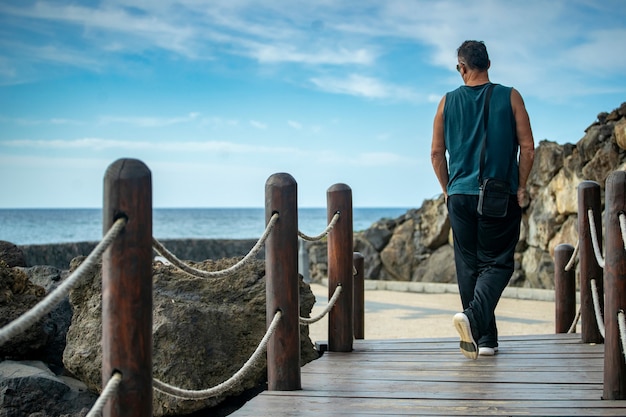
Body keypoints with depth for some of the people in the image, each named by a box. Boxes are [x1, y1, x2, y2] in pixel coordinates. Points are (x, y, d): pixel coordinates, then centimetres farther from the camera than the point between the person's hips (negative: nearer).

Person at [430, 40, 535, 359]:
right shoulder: (510, 97, 0)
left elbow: (436, 152, 7)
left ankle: (484, 339, 13)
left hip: (460, 195, 2)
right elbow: (528, 147, -3)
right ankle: (475, 317, -24)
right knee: (497, 263, 2)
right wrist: (520, 188, 6)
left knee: (469, 265, 10)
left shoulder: (448, 102, 4)